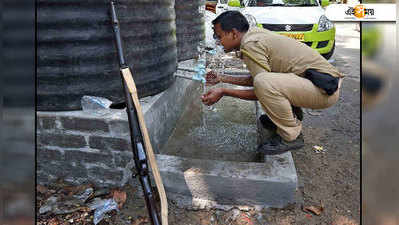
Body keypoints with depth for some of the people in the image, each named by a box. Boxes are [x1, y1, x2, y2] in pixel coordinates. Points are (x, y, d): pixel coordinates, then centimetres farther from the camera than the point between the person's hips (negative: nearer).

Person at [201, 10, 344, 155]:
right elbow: (254, 79, 19)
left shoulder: (250, 45, -18)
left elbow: (262, 88, -17)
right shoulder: (255, 34, 12)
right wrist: (221, 79, 20)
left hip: (325, 89, -10)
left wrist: (224, 92, -11)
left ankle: (291, 137, -10)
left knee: (264, 82, -31)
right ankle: (293, 116, 22)